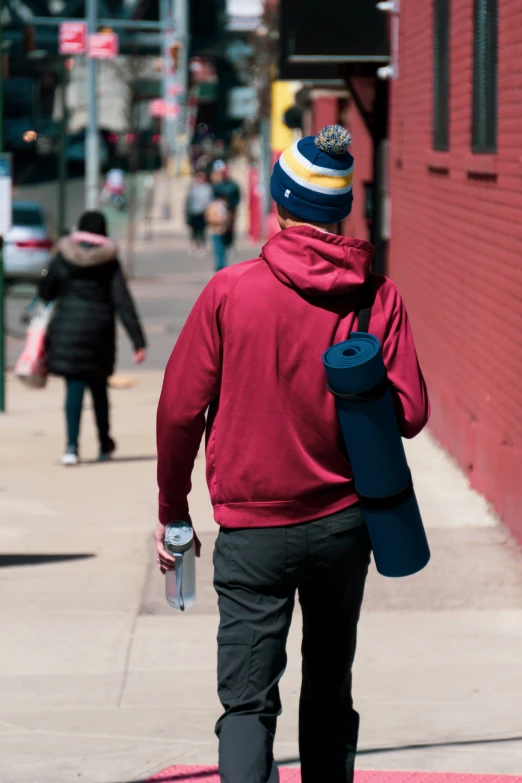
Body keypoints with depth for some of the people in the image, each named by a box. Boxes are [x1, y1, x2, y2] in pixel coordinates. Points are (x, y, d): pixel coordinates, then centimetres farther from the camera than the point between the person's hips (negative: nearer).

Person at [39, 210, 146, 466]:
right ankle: (105, 444, 28)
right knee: (98, 386, 17)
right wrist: (138, 341, -9)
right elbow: (123, 303, -7)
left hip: (67, 327, 0)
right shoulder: (110, 262, -2)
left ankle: (72, 446, -16)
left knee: (74, 387, -1)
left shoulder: (63, 257, -1)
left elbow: (46, 292, 5)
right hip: (99, 329, 1)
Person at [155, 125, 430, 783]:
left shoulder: (229, 291, -9)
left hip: (252, 530, -2)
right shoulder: (378, 296, -6)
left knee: (246, 699, -3)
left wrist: (172, 509, 7)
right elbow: (409, 413, -7)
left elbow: (180, 410, -6)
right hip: (344, 523, 3)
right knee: (330, 696, 19)